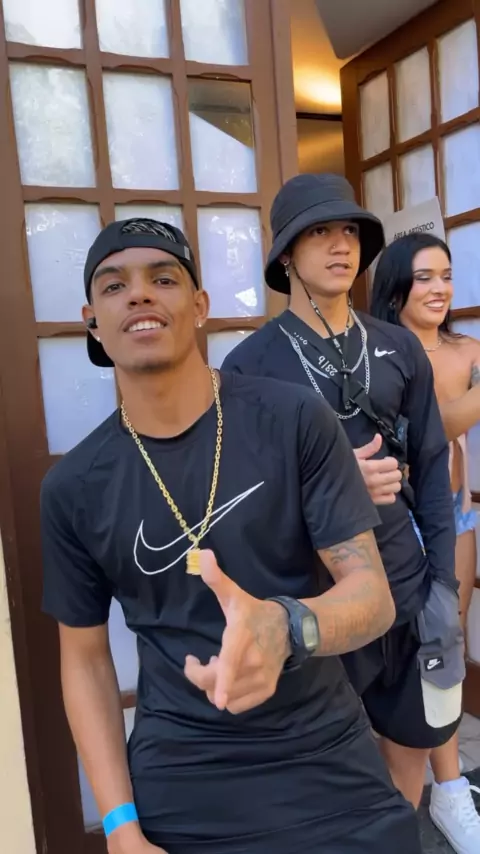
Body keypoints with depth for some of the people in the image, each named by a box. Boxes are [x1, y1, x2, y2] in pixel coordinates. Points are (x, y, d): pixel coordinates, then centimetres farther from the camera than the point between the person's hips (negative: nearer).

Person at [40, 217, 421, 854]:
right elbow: (84, 658, 2)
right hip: (178, 785, 1)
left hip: (329, 764, 0)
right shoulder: (74, 487, -6)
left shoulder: (296, 421, -12)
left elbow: (373, 593, -13)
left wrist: (286, 627, -34)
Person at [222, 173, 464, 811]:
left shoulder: (400, 349, 2)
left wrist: (443, 581, 1)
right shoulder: (250, 364, -9)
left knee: (412, 744, 22)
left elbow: (431, 468, 5)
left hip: (405, 589, 4)